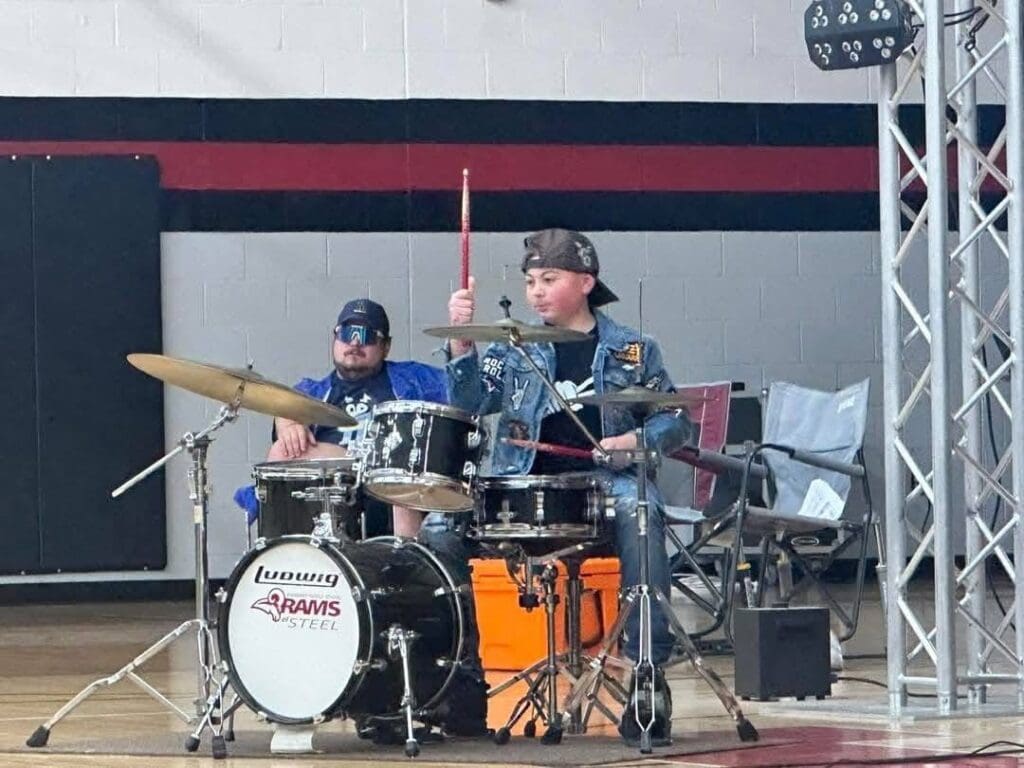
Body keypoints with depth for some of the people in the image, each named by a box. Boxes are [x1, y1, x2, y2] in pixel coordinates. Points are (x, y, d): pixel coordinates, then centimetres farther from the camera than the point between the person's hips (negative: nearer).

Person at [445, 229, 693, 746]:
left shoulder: (631, 351, 13)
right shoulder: (514, 349, 15)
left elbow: (675, 421, 14)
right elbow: (468, 402, 1)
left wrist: (637, 441, -7)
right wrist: (461, 341, -13)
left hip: (606, 483, -2)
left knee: (638, 515, -36)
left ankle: (650, 671, -35)